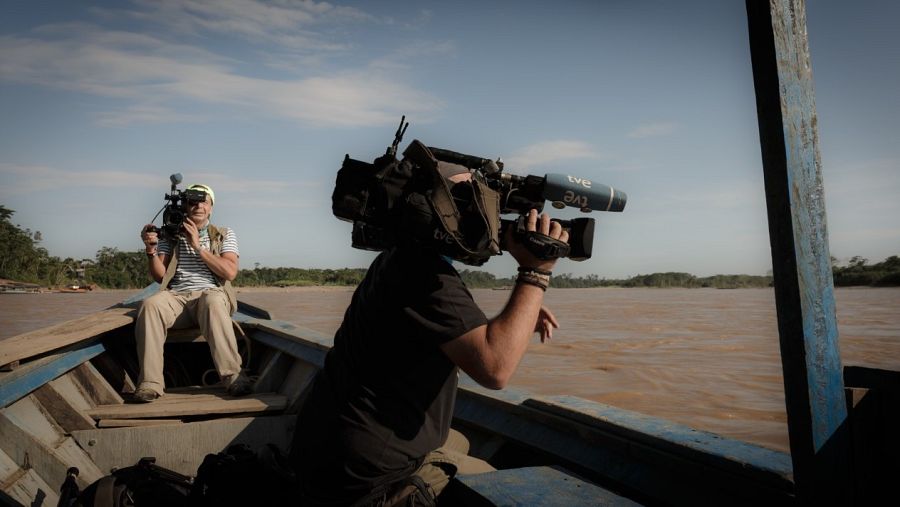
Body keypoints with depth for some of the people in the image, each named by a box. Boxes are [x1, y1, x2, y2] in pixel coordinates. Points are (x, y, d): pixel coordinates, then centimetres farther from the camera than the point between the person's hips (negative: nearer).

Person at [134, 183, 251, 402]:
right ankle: (150, 384, -30)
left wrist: (198, 246, -6)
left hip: (211, 294, -2)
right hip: (176, 297, 2)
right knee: (150, 305, -32)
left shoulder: (225, 235, 14)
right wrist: (151, 250, -7)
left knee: (212, 302, -39)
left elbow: (230, 272, -2)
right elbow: (160, 276, 11)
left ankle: (233, 376, -38)